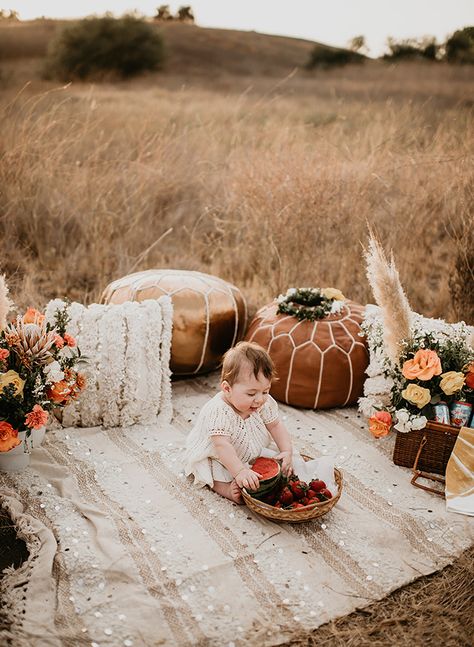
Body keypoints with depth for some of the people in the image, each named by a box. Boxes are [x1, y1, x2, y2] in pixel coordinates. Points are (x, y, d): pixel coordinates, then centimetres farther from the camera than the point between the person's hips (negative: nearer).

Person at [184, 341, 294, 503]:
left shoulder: (264, 403, -18)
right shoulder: (218, 412, -39)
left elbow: (276, 426, -5)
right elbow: (222, 446, -45)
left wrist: (287, 451, -18)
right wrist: (240, 471, -53)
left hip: (250, 453, 6)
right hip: (213, 458, -6)